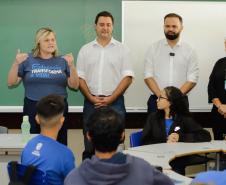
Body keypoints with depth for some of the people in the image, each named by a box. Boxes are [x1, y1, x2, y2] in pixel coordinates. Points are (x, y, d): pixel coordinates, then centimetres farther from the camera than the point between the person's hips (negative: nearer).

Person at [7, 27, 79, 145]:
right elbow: (11, 82, -1)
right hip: (33, 109, -1)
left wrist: (71, 66, -12)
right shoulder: (28, 60, 1)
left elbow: (74, 85, 2)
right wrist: (16, 64, -16)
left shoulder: (62, 61, 6)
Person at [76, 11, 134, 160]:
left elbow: (127, 77, -1)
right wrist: (91, 98, -7)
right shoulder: (85, 50, 10)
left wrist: (110, 99, -10)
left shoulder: (122, 49, 4)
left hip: (115, 102, -2)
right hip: (91, 102, 2)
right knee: (89, 146, 5)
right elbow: (80, 78, 7)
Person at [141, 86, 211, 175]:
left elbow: (206, 136, -1)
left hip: (177, 162, -1)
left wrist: (181, 137, -10)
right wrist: (165, 143, -12)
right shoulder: (153, 117, 14)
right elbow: (145, 142, 4)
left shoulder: (184, 119, 8)